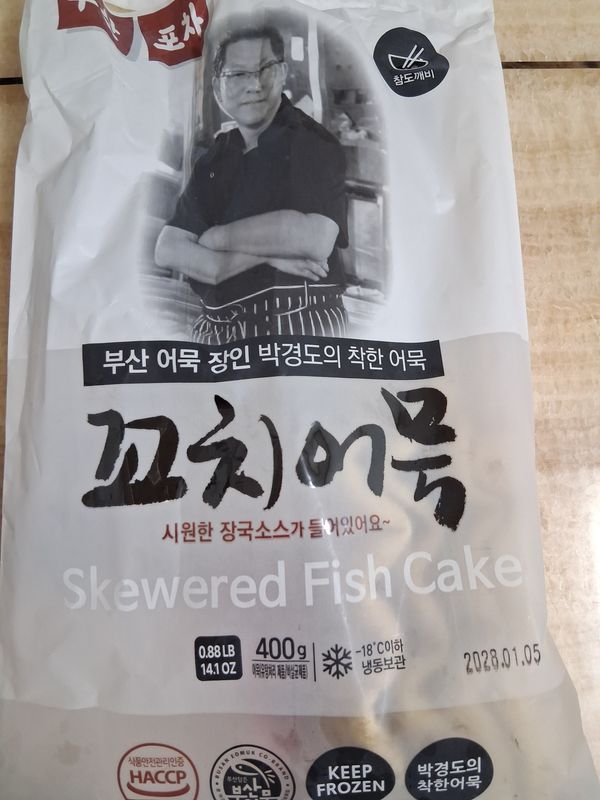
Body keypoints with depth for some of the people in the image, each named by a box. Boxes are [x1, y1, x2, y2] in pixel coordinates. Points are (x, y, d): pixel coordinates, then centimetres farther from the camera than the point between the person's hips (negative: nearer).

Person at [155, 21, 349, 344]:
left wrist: (215, 238, -9)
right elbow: (167, 250, 0)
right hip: (218, 331, 5)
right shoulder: (212, 161, 11)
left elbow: (314, 239, -21)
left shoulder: (312, 142, -4)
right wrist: (265, 254, -15)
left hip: (300, 324, -5)